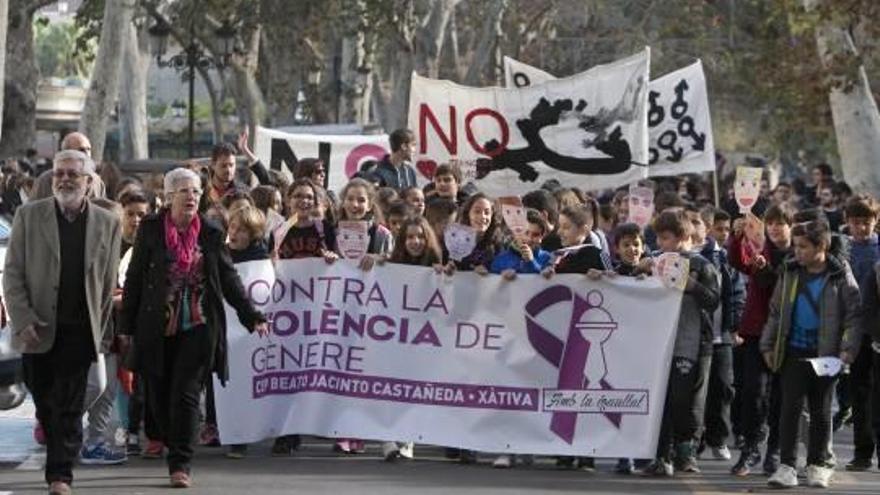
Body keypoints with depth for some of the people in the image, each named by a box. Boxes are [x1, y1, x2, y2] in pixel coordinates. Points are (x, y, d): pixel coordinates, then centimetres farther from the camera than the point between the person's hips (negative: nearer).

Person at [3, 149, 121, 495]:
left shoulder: (107, 223, 4)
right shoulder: (29, 216, 2)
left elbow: (108, 284, 8)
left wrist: (100, 330, 6)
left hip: (79, 330, -1)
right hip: (38, 329, 1)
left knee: (69, 407, -4)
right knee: (44, 401, 9)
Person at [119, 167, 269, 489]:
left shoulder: (211, 234, 4)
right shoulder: (151, 229, 1)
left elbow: (229, 279, 10)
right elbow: (134, 279, 4)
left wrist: (252, 317, 6)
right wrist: (127, 327, 2)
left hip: (198, 328, -1)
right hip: (157, 328, 1)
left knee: (185, 394, -7)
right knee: (161, 396, 6)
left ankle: (180, 465, -4)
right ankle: (177, 454, 24)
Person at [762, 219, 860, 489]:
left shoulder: (840, 275, -4)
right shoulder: (790, 272, 4)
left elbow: (854, 313, -3)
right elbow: (776, 311, 11)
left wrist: (848, 349, -12)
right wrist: (768, 345, 8)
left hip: (825, 354, -2)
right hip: (794, 351, 2)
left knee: (821, 411, 8)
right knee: (790, 407, -5)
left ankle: (818, 465, 18)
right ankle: (787, 466, -4)